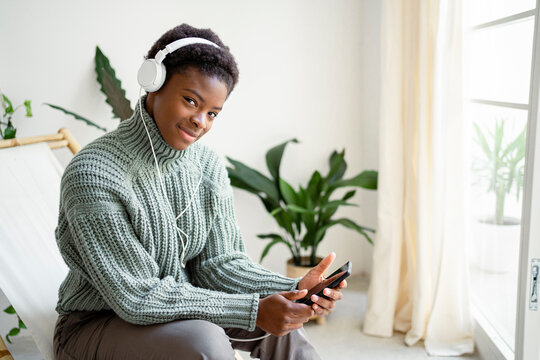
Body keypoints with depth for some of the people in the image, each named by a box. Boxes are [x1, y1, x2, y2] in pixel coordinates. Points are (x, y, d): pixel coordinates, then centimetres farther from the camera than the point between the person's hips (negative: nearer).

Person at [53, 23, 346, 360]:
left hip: (180, 308, 6)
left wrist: (294, 289, -22)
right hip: (97, 323, -5)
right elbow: (136, 297, -26)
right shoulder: (93, 174, -25)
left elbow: (217, 262, -5)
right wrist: (252, 310, -30)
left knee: (280, 326, -12)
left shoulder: (208, 166, -4)